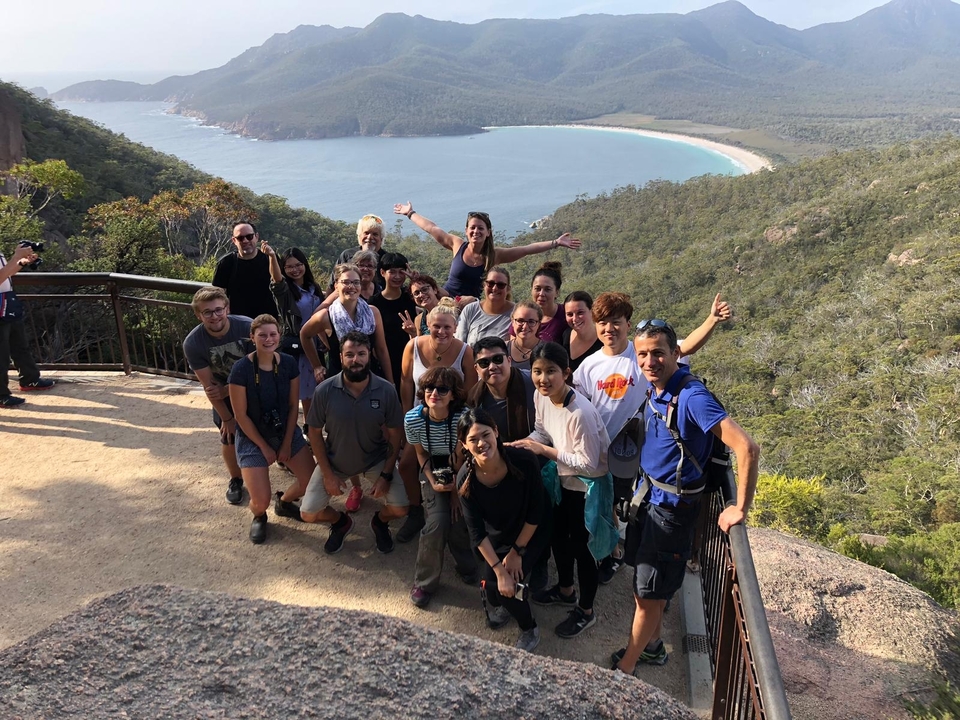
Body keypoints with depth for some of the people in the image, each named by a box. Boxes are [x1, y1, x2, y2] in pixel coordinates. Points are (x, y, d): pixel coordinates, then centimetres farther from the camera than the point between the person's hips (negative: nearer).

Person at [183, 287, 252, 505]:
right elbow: (208, 385, -17)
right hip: (223, 393, 1)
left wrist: (228, 389, -19)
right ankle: (236, 480, 26)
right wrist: (227, 418, -11)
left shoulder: (247, 327, -31)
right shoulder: (193, 343, -27)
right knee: (229, 436, 3)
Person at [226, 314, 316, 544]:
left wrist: (287, 443, -5)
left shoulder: (289, 363, -9)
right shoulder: (241, 369, -21)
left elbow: (293, 406, -2)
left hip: (286, 431, 4)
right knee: (261, 501, -14)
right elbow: (241, 415, -15)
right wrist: (264, 447, -11)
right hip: (252, 438, -4)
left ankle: (284, 502, 29)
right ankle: (259, 517, 25)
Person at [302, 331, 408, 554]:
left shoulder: (386, 390, -20)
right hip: (334, 460, 1)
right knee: (308, 514, -8)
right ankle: (340, 522, 27)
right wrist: (328, 474, -10)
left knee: (400, 509, -15)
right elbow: (314, 432, -8)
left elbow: (395, 435, -9)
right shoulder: (325, 390, -21)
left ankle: (380, 521, 23)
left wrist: (386, 475, -13)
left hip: (375, 460, 0)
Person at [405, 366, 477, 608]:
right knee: (438, 523, -19)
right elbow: (421, 454, -3)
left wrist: (458, 490, -10)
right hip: (433, 473, 1)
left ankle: (467, 569, 15)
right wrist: (433, 483, -14)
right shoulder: (413, 419, -21)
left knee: (459, 523, -18)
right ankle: (424, 583, 4)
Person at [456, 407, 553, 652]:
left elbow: (536, 512, -20)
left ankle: (529, 630, 15)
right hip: (497, 537, 3)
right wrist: (499, 570, -21)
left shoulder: (524, 461, -33)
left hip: (532, 533, -2)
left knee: (512, 580, -15)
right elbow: (476, 531, -18)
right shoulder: (466, 479, -26)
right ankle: (502, 603, 35)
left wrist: (517, 551, -13)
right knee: (493, 584, -4)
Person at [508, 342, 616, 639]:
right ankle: (565, 590, 51)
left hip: (589, 487, -8)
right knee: (558, 536, 24)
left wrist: (545, 451, -26)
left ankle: (585, 611, 33)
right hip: (563, 481, 8)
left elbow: (589, 464, -29)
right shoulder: (541, 396, -11)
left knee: (581, 547, 9)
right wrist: (524, 444, -13)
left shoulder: (580, 413, -35)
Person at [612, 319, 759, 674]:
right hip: (651, 495, 8)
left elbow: (746, 447, -33)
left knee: (648, 590, 5)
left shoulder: (692, 396, -28)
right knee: (654, 584, 22)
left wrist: (740, 509, -28)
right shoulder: (653, 387, -2)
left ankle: (624, 671, 20)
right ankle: (651, 646, 41)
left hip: (673, 505, -8)